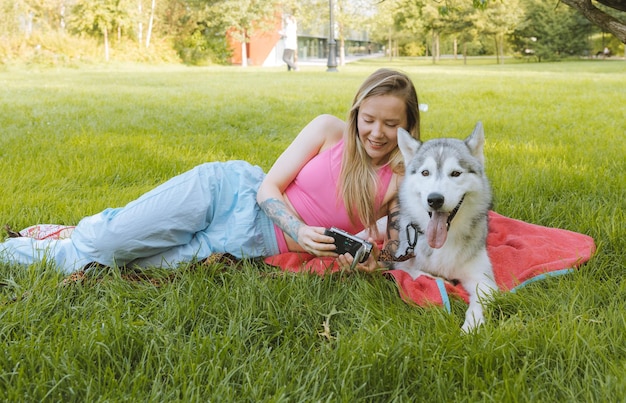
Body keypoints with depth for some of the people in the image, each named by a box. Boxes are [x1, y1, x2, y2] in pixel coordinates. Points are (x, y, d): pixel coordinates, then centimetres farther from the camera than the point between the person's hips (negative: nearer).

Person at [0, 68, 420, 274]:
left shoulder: (400, 181, -1)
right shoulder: (329, 130, -3)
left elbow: (394, 250, 6)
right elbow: (268, 186, -5)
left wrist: (369, 261, -18)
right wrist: (299, 230, -23)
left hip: (252, 246, 1)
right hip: (232, 191, 0)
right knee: (104, 241, -11)